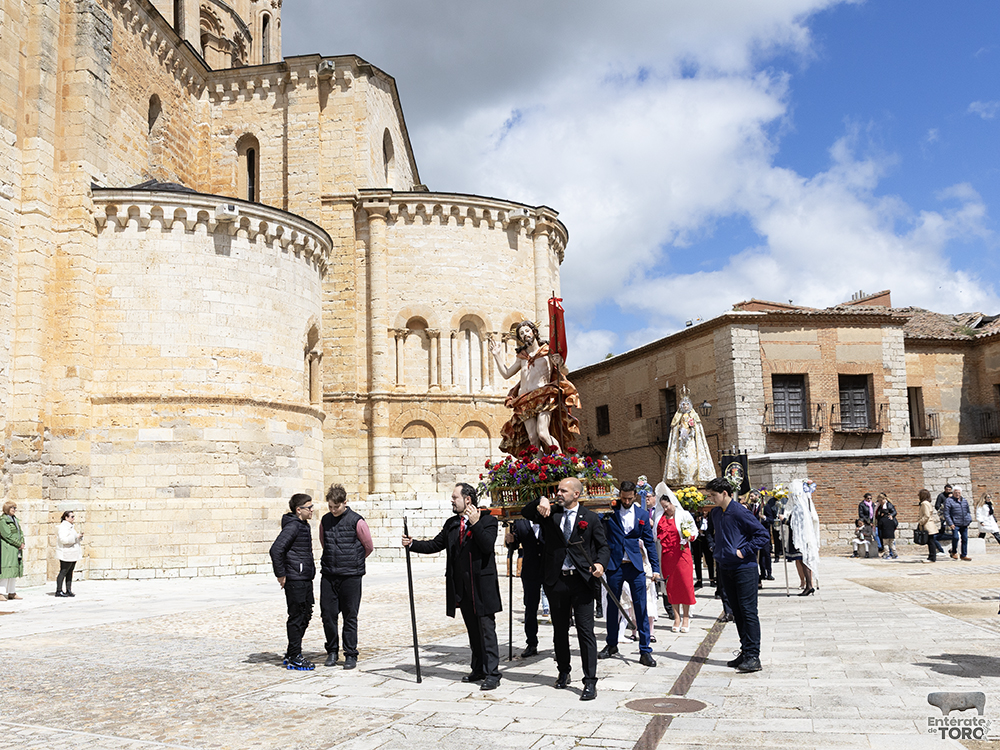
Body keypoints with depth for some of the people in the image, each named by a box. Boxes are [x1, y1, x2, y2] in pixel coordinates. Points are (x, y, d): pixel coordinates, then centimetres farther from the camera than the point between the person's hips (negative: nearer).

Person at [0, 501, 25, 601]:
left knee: (15, 570, 9)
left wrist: (22, 543, -1)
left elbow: (20, 533, 17)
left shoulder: (15, 519, 17)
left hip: (17, 549, 8)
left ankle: (11, 592, 15)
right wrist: (19, 544, -13)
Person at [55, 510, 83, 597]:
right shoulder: (62, 527, -11)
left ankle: (69, 590, 10)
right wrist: (75, 536, -20)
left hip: (73, 554, 9)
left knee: (70, 572, 8)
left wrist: (80, 535, 8)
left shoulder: (70, 526, 19)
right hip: (66, 554, -9)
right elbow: (64, 539, -23)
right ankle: (58, 591, -3)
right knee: (63, 572, -7)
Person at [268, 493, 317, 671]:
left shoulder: (303, 525, 15)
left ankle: (292, 654, 25)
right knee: (297, 617, -2)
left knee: (305, 615, 15)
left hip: (305, 579, 10)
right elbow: (276, 550, -24)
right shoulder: (292, 526, -16)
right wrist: (280, 574, -18)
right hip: (295, 580, -10)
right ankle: (294, 658, 7)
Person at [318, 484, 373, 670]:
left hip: (350, 576, -4)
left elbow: (369, 547, 4)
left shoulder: (357, 522, -6)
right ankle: (332, 651, 20)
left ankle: (350, 654, 11)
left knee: (350, 617, 1)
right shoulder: (325, 520, 7)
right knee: (327, 614, 4)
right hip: (328, 575, 4)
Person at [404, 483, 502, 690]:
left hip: (482, 586, -6)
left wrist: (475, 523, -24)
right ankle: (479, 669, 25)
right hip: (461, 588, 7)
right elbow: (435, 545, 13)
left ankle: (492, 673, -1)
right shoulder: (451, 524, 13)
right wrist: (413, 543, 2)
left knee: (487, 630, -4)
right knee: (473, 631, 15)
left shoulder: (487, 520, -6)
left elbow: (488, 545, -19)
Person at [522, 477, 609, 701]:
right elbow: (525, 512, 2)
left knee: (585, 631, -5)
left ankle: (590, 682, -2)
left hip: (582, 581, -3)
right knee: (560, 630, 15)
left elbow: (603, 546, 3)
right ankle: (563, 673, 32)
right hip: (556, 581, 3)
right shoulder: (550, 514, 8)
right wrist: (541, 502, -17)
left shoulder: (591, 518, 2)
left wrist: (600, 564, -17)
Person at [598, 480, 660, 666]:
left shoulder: (642, 514, 4)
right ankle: (611, 644, 27)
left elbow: (649, 542, 7)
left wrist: (656, 567, 1)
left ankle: (645, 651, 5)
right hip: (614, 566, 0)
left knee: (641, 608, -2)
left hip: (635, 566, 0)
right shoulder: (610, 512, 0)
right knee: (612, 606, 11)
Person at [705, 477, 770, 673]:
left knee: (748, 611, -6)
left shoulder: (739, 512, -14)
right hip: (725, 568, 8)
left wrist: (744, 551, -15)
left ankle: (753, 657, -5)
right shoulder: (715, 513, 10)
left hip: (744, 568, -8)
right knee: (737, 612, 12)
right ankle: (745, 652, 19)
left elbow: (763, 534, -13)